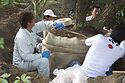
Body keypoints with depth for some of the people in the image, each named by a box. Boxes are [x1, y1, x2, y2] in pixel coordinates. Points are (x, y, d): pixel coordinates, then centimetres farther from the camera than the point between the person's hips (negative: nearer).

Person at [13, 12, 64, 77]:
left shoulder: (30, 29, -6)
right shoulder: (21, 37, -30)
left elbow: (42, 25, 9)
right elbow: (25, 56, -31)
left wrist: (54, 24, -3)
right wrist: (41, 55, -25)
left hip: (30, 57, 10)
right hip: (21, 63, -10)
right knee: (43, 61, -25)